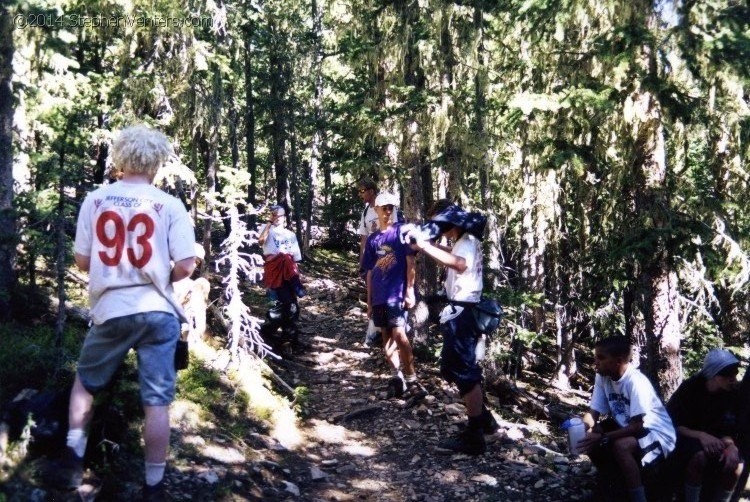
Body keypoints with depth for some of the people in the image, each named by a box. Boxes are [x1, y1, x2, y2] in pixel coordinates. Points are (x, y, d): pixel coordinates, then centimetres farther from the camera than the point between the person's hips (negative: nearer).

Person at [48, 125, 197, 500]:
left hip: (110, 311, 2)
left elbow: (82, 262, 4)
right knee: (156, 401, 5)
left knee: (85, 382, 25)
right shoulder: (169, 206, -5)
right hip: (157, 312, -1)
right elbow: (186, 266, -9)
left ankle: (73, 458, 24)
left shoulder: (95, 200, 0)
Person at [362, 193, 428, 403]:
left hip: (397, 293, -6)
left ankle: (412, 381, -15)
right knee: (386, 338, 9)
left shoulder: (401, 231, 0)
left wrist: (410, 291, -11)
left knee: (398, 334, -17)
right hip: (379, 296, 6)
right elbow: (370, 272, 16)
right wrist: (369, 301, 14)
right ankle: (396, 378, 20)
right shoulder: (372, 240, 14)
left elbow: (410, 262, -4)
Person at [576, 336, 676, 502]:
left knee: (621, 445, -34)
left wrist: (603, 438, -34)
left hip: (657, 434, -8)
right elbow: (593, 412, -5)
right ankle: (606, 479, 10)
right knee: (590, 435, -10)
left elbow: (637, 426, -29)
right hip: (627, 427, 8)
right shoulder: (602, 377, -7)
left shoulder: (635, 381, -28)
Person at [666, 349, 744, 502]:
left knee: (735, 464, -27)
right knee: (700, 456, -37)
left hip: (715, 440, 4)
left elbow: (730, 429, -3)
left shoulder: (733, 394, -6)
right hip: (687, 438, -4)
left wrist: (730, 446, -27)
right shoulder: (689, 388, -18)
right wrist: (700, 435, -34)